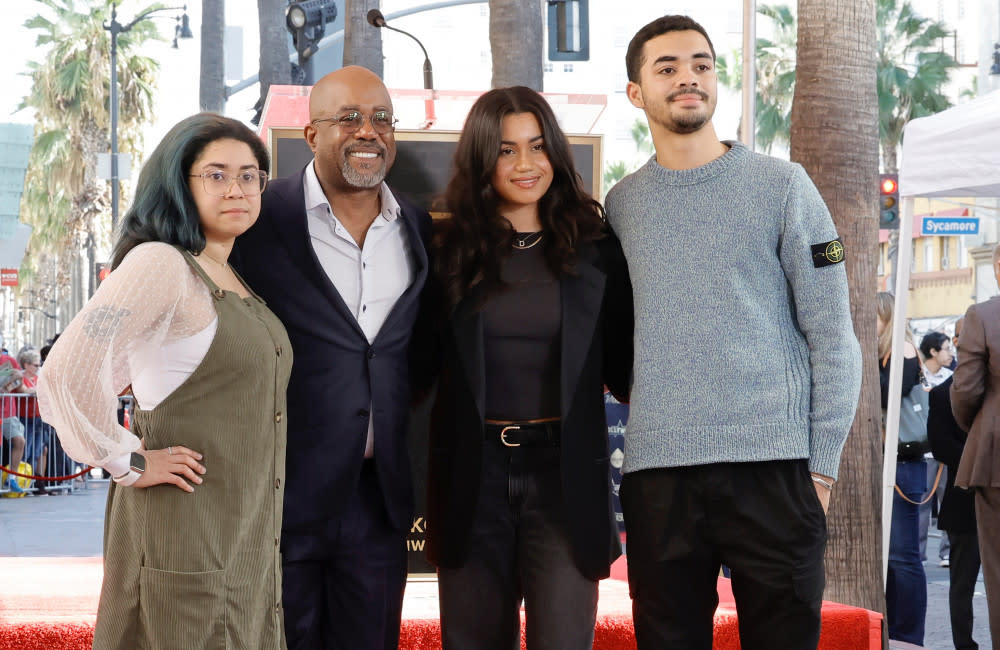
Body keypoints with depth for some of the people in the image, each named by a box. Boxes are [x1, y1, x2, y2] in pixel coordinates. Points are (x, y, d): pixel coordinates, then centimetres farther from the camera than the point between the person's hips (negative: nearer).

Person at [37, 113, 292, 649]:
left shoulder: (235, 282, 14)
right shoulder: (158, 264, -13)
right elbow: (66, 370, -24)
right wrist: (128, 462, -15)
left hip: (247, 536, 8)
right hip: (185, 529, -8)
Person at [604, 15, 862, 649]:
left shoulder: (781, 186, 4)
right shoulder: (621, 205, 12)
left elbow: (832, 337, 1)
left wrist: (822, 465, -4)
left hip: (773, 463, -2)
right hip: (658, 473, 2)